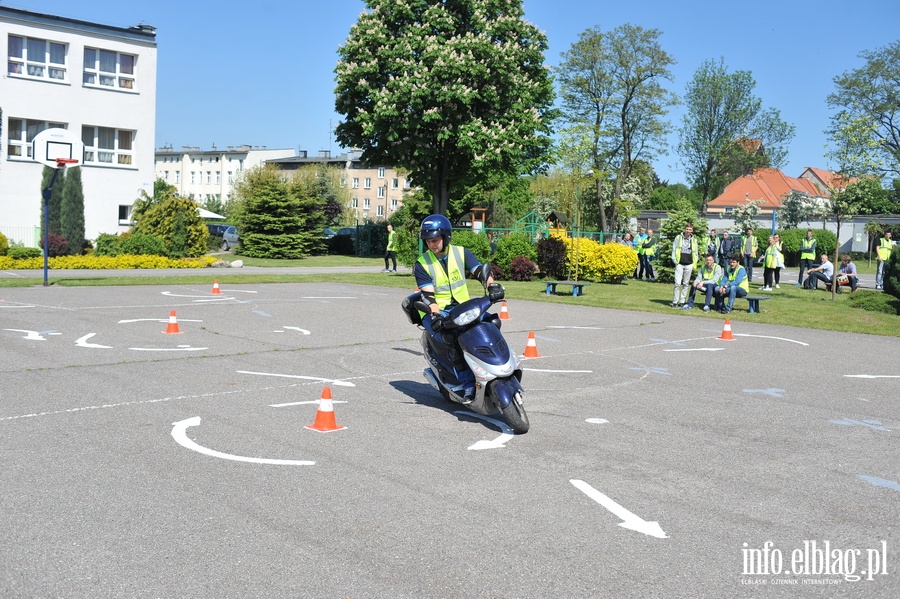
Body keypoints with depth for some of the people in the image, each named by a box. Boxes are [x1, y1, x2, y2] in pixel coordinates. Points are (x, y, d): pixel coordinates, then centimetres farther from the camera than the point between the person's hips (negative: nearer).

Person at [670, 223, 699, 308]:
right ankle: (675, 302, -5)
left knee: (686, 284, 7)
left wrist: (695, 262, 6)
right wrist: (675, 260, -7)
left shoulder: (694, 240, 12)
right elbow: (674, 249, 2)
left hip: (689, 264, 3)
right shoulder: (678, 237, 4)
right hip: (680, 264, -3)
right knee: (677, 283, -9)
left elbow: (696, 252, 18)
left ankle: (682, 301, 13)